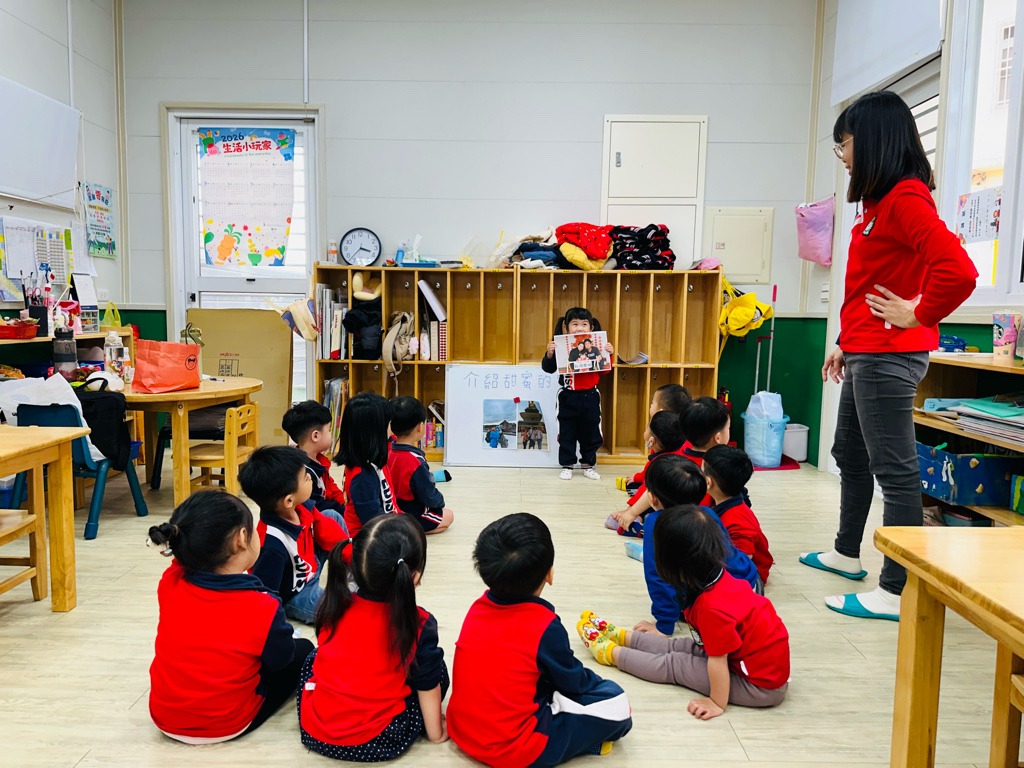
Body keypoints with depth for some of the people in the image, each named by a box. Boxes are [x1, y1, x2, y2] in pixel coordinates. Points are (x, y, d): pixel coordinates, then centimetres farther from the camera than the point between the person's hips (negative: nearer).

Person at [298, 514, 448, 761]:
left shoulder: (334, 606, -7)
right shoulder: (420, 625, -16)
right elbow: (428, 686, -4)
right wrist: (436, 733, 13)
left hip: (313, 732, 3)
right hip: (376, 742, -3)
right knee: (437, 669, 14)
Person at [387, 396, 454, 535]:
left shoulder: (389, 452, -4)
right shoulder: (415, 461, -28)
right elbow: (429, 496, -21)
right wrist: (440, 500, 2)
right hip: (412, 516, -9)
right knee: (448, 516, 13)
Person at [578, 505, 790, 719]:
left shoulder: (713, 607, -32)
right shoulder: (722, 577, -4)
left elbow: (717, 661, -23)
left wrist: (717, 703, -11)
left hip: (761, 686, -8)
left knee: (672, 665, -1)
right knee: (679, 646, 14)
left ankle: (610, 652, 16)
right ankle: (620, 636, 30)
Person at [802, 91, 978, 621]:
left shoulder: (905, 198, -16)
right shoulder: (880, 200, 16)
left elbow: (957, 271, -30)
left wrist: (916, 316, -15)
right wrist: (846, 344, 22)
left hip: (888, 355, -11)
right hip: (866, 354, 11)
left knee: (895, 472, -4)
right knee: (849, 455, 20)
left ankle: (894, 593, 6)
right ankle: (847, 554, 37)